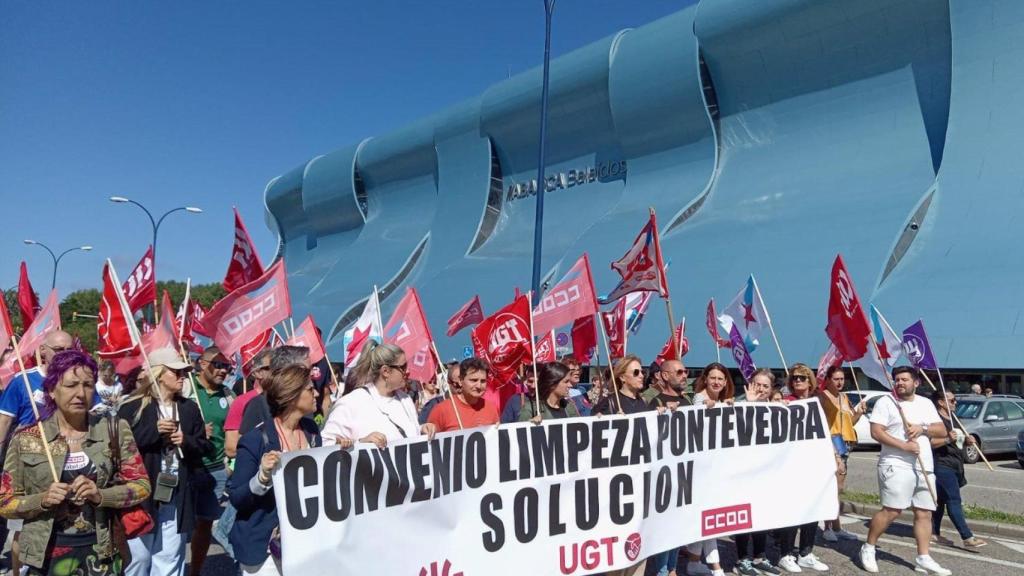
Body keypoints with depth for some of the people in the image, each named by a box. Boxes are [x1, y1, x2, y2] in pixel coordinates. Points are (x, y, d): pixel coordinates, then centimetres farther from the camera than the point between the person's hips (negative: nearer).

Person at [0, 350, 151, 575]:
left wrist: (101, 496, -17)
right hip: (46, 556, 0)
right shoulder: (26, 438, -3)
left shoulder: (115, 429, -2)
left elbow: (142, 485, -1)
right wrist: (42, 500, -16)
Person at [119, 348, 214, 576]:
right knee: (138, 555, 5)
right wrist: (154, 430, -19)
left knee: (169, 557, 7)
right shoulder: (133, 406, -3)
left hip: (177, 493, 3)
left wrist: (186, 441, -8)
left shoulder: (189, 408, 10)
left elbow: (205, 446, 12)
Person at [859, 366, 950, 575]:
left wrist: (922, 428, -9)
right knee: (891, 511, -10)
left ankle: (923, 559, 16)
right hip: (896, 465, -6)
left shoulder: (926, 404, 14)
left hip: (924, 467, 6)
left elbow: (942, 431, 10)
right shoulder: (885, 402, -3)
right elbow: (876, 433, -11)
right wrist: (903, 445, -20)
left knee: (924, 513, 7)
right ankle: (868, 549, 4)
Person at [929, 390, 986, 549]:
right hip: (942, 466, -10)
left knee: (941, 500, 14)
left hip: (955, 466, 10)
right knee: (954, 501, -11)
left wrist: (968, 439, 11)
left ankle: (934, 533, 20)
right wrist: (947, 439, -33)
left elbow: (960, 438, 32)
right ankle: (968, 538, -12)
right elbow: (929, 442, -22)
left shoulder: (953, 419, 19)